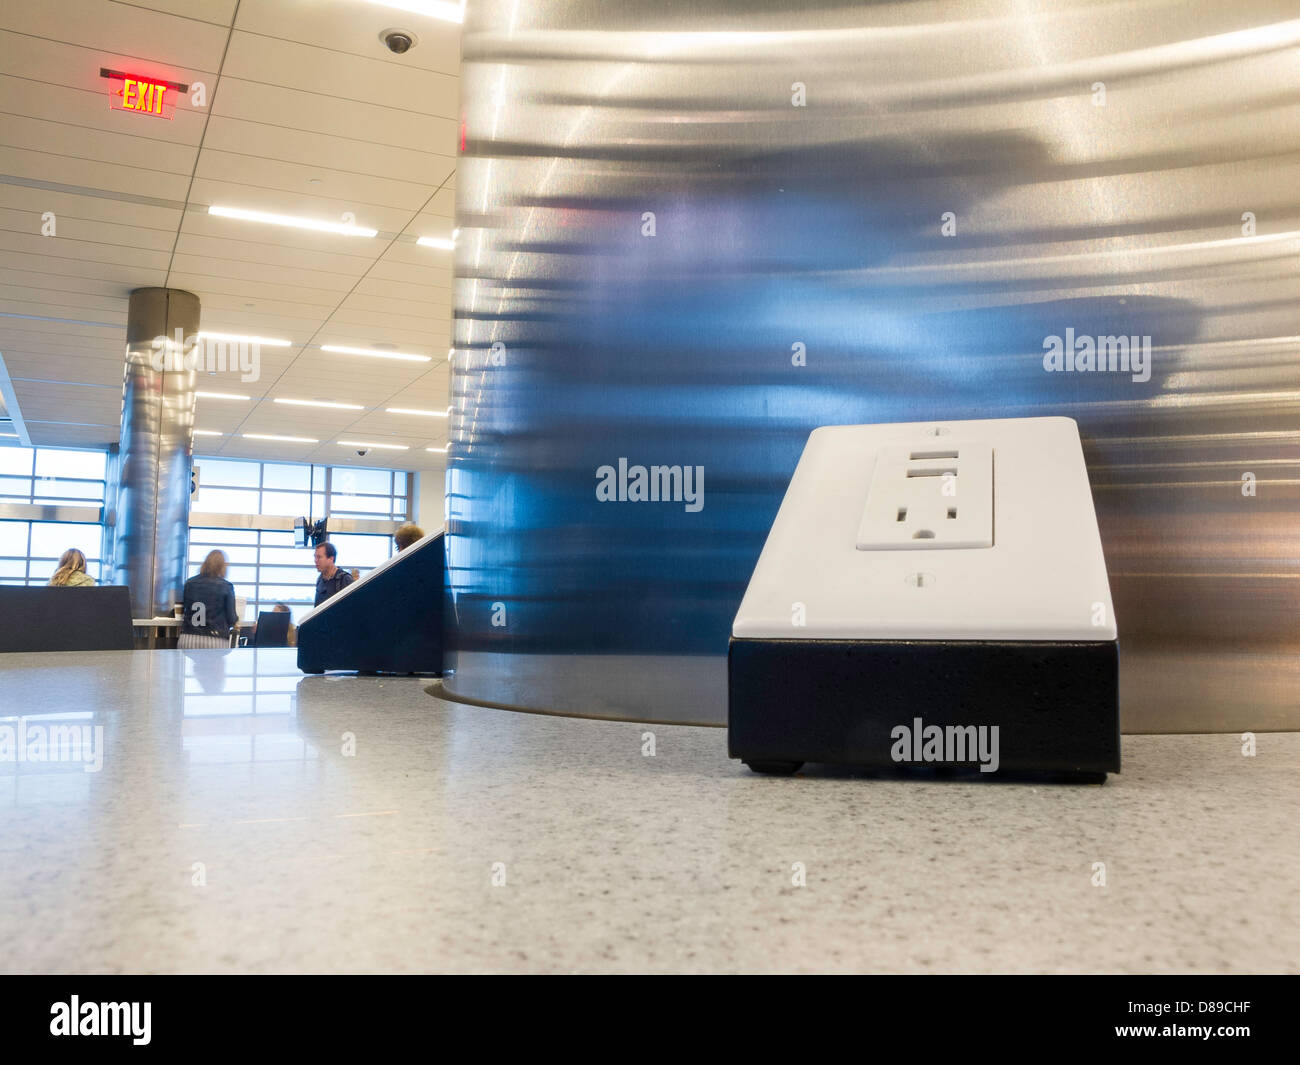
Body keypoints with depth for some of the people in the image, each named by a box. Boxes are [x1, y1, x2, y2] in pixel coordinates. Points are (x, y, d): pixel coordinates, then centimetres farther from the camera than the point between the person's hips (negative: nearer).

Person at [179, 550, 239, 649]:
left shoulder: (189, 583, 7)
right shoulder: (227, 587, -3)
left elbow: (183, 611, 19)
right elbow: (231, 618, 1)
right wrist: (235, 621, 24)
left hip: (188, 639, 3)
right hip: (215, 641, -3)